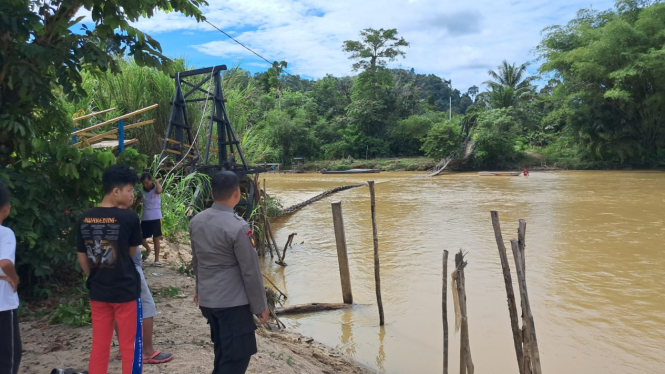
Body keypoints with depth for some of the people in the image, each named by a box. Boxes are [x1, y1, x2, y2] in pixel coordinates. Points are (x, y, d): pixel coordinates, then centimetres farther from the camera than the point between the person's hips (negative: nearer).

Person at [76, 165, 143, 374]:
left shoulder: (85, 219, -1)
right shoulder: (129, 217, -17)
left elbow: (82, 257, 6)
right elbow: (132, 252, -2)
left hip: (97, 292, 5)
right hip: (126, 290, -5)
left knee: (99, 345, 17)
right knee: (130, 346, 8)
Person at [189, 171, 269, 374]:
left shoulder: (196, 221, 2)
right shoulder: (238, 227, -20)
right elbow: (250, 271, -16)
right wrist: (260, 306, -5)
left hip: (206, 300, 8)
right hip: (233, 302, -8)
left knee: (223, 352, 23)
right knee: (236, 357, 2)